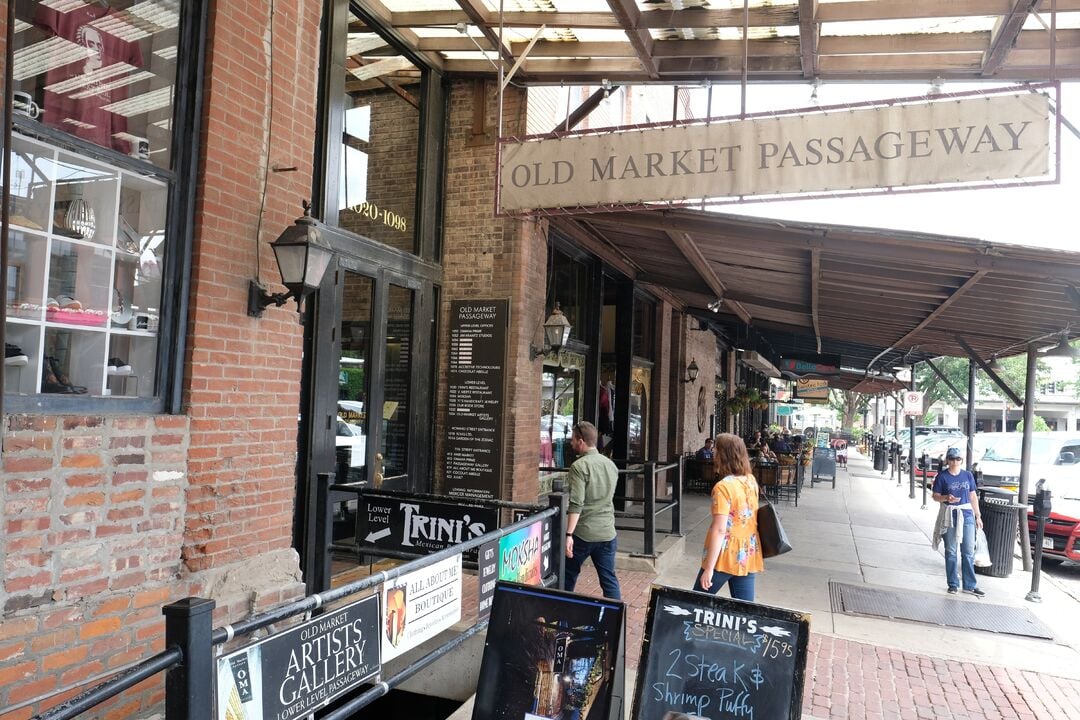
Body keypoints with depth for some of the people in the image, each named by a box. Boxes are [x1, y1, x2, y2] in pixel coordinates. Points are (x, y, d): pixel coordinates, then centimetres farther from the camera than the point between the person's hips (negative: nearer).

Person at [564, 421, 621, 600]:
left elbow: (576, 504, -20)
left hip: (583, 533, -5)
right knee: (609, 579, 9)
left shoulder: (580, 466, -14)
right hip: (607, 532, 5)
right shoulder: (611, 464, 8)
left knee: (568, 575, 13)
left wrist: (569, 534, -21)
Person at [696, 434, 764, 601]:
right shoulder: (751, 481, 2)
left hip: (725, 557, -6)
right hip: (748, 556, 6)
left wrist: (708, 568, -19)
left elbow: (719, 530, -21)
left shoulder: (723, 487, -18)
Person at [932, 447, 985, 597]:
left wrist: (978, 516, 9)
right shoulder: (942, 476, -2)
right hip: (950, 515, -2)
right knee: (951, 551, 5)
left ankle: (970, 585, 11)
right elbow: (936, 496, 0)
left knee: (969, 551, 3)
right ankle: (952, 584, 14)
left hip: (967, 514, 2)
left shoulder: (968, 475, 7)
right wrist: (946, 498, -20)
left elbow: (973, 497, 11)